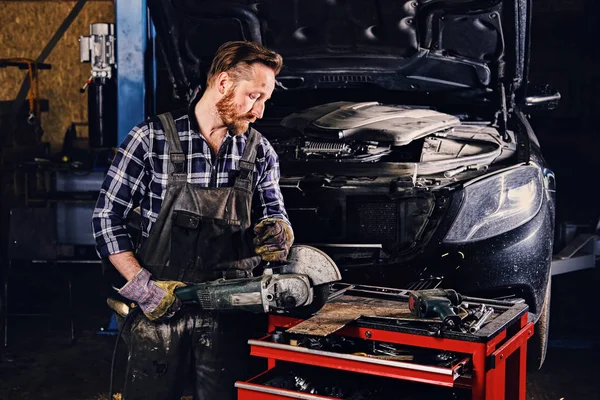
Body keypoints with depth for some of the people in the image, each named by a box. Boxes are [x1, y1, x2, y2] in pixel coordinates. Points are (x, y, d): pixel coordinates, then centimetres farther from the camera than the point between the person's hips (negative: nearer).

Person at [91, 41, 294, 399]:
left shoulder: (260, 152, 4)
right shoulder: (152, 139, -7)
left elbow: (274, 211, 16)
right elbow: (108, 216, -4)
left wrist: (277, 229, -9)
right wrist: (141, 284, -12)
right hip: (160, 311, -3)